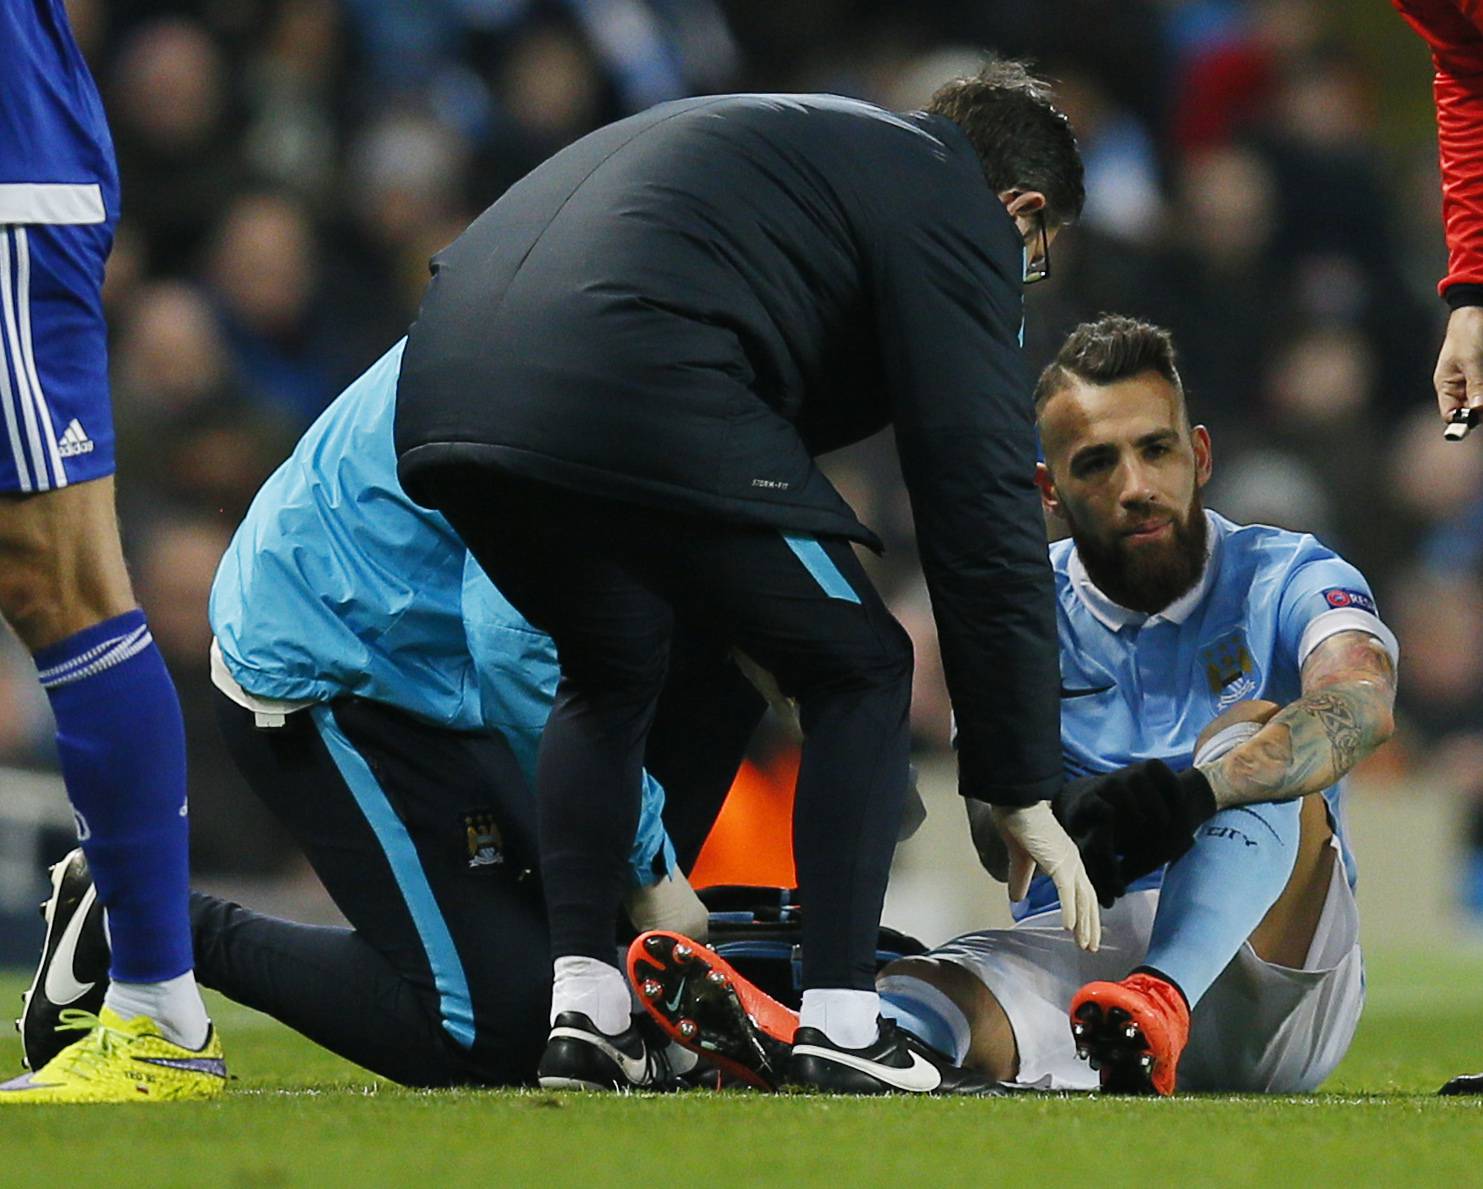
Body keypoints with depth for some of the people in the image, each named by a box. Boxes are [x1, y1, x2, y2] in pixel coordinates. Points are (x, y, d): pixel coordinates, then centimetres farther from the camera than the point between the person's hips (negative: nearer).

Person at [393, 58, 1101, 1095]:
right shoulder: (954, 211, 11)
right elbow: (981, 502, 5)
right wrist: (1023, 787, 11)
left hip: (446, 388, 8)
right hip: (639, 404, -8)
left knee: (612, 668, 30)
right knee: (858, 668, 10)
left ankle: (578, 1010, 20)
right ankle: (841, 1031, 3)